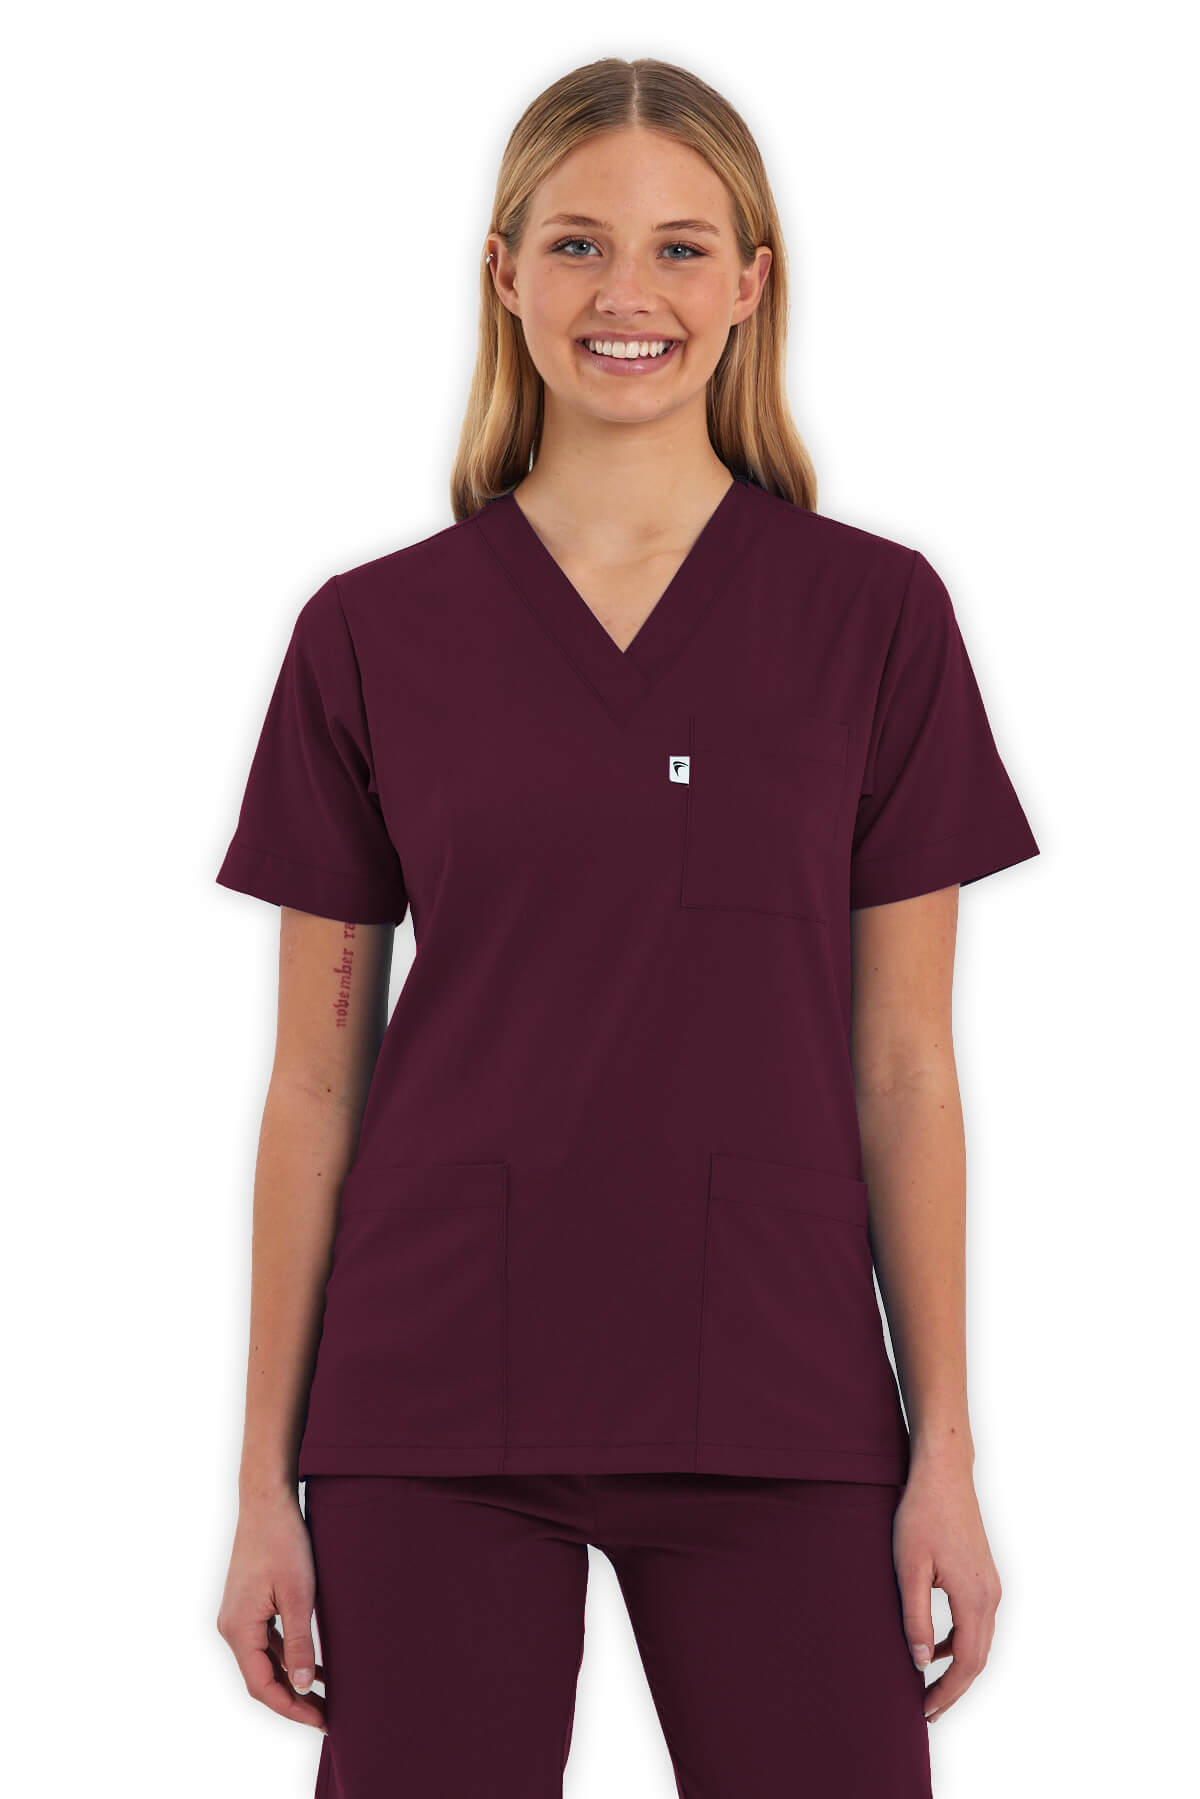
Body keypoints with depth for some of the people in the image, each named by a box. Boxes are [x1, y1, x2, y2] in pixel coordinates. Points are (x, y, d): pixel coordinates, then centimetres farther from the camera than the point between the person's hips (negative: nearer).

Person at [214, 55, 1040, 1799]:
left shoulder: (877, 614, 2)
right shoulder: (372, 635, 2)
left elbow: (905, 1065, 3)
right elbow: (316, 1079, 5)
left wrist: (946, 1455, -1)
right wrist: (267, 1483, 4)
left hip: (775, 1409, 0)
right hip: (438, 1413, 0)